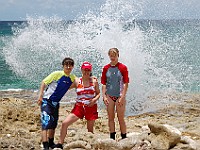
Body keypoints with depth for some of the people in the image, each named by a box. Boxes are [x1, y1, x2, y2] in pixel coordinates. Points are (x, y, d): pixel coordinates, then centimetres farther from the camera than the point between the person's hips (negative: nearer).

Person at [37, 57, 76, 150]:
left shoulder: (72, 78, 3)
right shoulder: (57, 74, -14)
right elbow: (44, 82, -11)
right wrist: (40, 96, -17)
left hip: (56, 103, 7)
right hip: (46, 101, -7)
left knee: (53, 123, 18)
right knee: (46, 122, -16)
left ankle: (51, 143, 36)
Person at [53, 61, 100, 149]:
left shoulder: (94, 81, 1)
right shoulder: (77, 81, 2)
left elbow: (98, 93, 5)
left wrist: (95, 99, -13)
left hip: (91, 107, -1)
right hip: (79, 106, 1)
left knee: (90, 130, 7)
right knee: (65, 123, -9)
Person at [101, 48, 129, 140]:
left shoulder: (123, 68, -5)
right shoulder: (106, 68, 4)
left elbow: (125, 83, -6)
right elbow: (103, 83, 6)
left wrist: (122, 97, -12)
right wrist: (104, 96, -3)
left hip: (119, 96, -3)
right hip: (109, 96, 3)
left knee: (121, 118, 1)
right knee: (111, 118, 9)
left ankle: (124, 138, 10)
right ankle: (112, 138, 18)